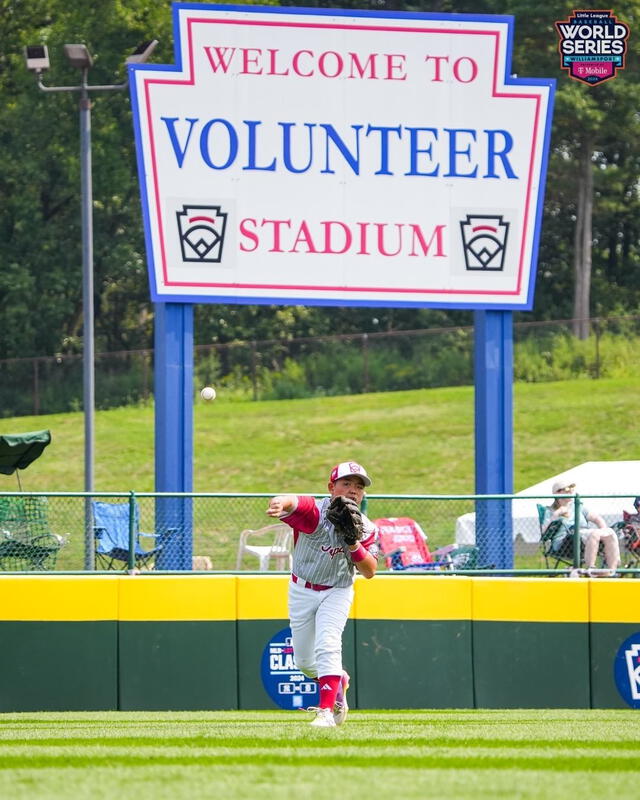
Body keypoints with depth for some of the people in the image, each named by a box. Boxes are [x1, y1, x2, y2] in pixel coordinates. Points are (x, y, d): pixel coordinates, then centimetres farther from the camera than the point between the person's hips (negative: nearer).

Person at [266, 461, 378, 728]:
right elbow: (293, 503, -47)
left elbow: (370, 571, -13)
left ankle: (326, 710, -19)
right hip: (301, 591, 0)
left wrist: (354, 545, -31)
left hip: (337, 592, 0)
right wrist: (281, 504, -73)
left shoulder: (366, 529, -12)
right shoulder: (314, 511, -24)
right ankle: (338, 681, 41)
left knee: (327, 647, -22)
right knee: (304, 661, 11)